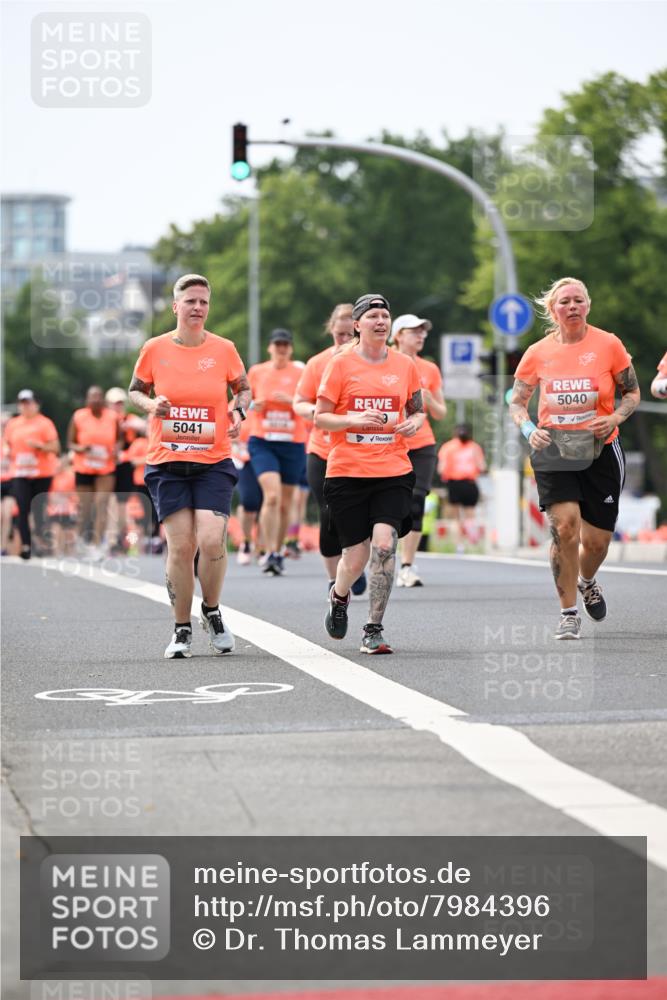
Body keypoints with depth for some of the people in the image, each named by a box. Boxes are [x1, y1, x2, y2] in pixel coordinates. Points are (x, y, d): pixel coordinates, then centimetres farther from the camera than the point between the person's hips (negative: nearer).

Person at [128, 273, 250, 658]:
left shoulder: (224, 349, 1)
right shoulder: (155, 349, 1)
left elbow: (244, 388, 17)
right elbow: (135, 390, 15)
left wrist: (239, 411, -4)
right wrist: (151, 404, -6)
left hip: (214, 462, 0)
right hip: (167, 464, 0)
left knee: (211, 540, -16)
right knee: (180, 546, -5)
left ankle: (212, 612, 11)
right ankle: (182, 629, 11)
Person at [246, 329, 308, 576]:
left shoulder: (300, 374, 3)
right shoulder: (256, 372, 5)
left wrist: (292, 400, -19)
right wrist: (253, 405, -5)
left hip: (293, 444, 1)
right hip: (262, 442, -1)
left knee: (285, 503, 7)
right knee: (272, 495, -20)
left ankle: (278, 553, 23)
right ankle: (271, 554, -20)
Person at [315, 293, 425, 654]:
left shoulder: (405, 364, 7)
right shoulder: (341, 364, -1)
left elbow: (417, 411, 19)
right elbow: (320, 418, 0)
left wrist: (414, 423, -4)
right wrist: (354, 419, -18)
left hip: (393, 471, 1)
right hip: (347, 472, -1)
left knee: (384, 544, -17)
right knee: (356, 554, 2)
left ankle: (373, 630, -9)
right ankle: (339, 596, 39)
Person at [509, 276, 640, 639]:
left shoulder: (608, 344, -4)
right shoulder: (537, 353, -1)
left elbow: (632, 392, 5)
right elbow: (516, 402, 9)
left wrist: (615, 418, -14)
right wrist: (529, 429, -11)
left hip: (600, 449, 0)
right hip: (555, 450, 0)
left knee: (596, 540, 4)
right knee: (565, 525, -19)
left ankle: (587, 581, 42)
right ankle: (568, 613, -6)